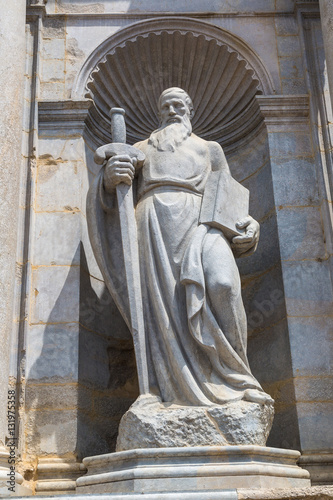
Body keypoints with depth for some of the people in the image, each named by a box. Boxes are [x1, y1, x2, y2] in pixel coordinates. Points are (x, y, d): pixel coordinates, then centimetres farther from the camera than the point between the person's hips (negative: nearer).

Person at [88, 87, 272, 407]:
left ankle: (229, 376, -20)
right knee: (164, 306, -17)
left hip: (197, 221, -1)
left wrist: (248, 224, 0)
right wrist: (110, 178, -11)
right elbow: (114, 199, 15)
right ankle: (182, 391, -18)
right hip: (153, 225, 1)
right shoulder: (142, 149, 31)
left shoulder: (209, 149, 32)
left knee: (221, 283, -31)